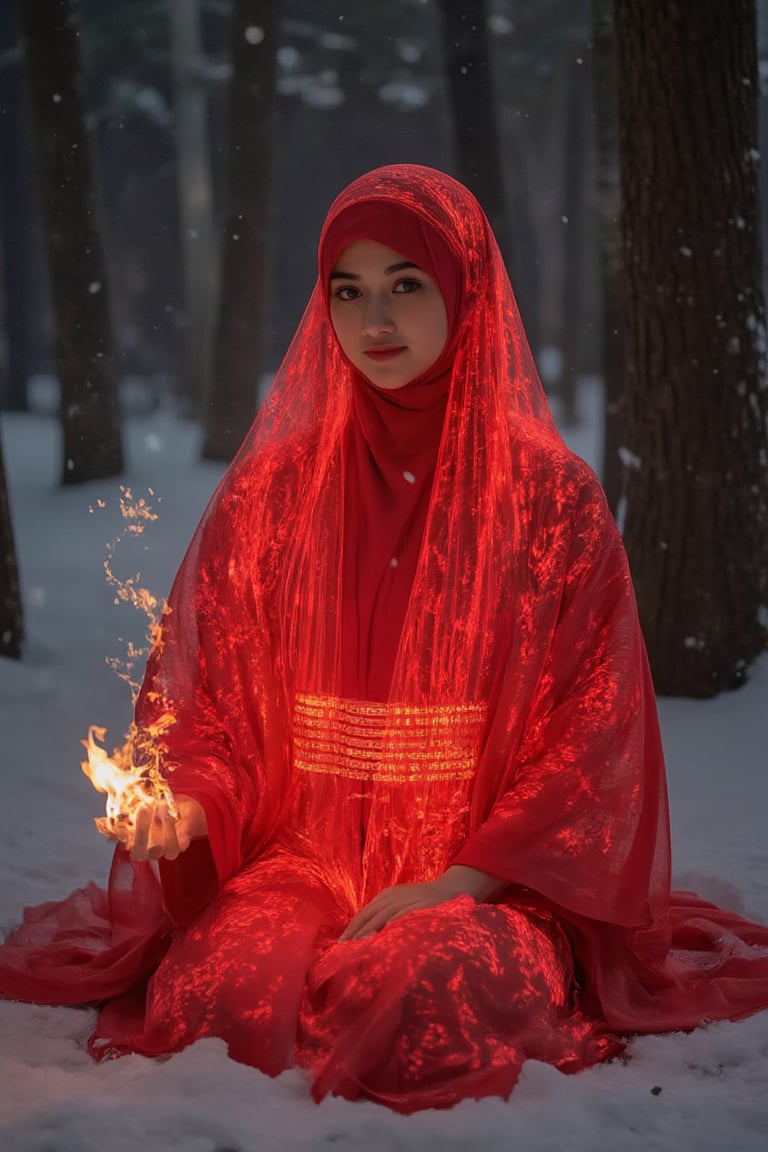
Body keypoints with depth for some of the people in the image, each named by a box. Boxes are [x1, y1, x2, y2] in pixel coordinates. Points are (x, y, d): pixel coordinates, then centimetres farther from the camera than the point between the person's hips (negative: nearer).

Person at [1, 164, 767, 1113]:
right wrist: (184, 805, -14)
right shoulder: (272, 486, 5)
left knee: (430, 988, -34)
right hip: (301, 856, 2)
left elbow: (592, 733, -2)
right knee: (220, 995, -28)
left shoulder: (551, 495, -1)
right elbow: (209, 693, 8)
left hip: (487, 878, -2)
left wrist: (456, 882, -12)